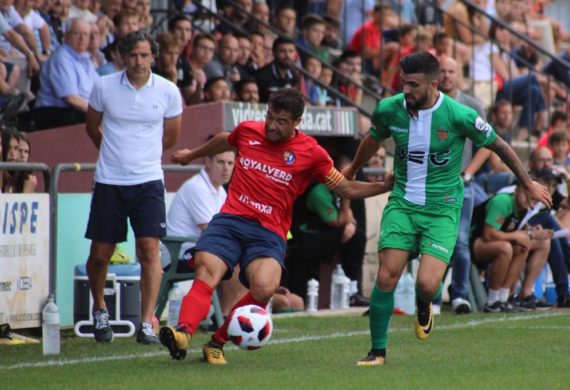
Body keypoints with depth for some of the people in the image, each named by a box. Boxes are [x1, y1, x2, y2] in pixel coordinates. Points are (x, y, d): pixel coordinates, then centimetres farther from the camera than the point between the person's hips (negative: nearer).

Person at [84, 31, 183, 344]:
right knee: (100, 253, 5)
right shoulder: (104, 87, -4)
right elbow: (92, 126, 14)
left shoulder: (168, 91, -3)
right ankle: (99, 309, 31)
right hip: (108, 181, 1)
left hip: (148, 180, -1)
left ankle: (146, 323, -11)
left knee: (149, 248, -13)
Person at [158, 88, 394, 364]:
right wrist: (193, 154, 51)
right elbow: (224, 141, 34)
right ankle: (183, 333, -46)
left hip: (269, 232, -2)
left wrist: (385, 186, -2)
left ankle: (217, 342, -11)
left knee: (264, 288, -29)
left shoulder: (311, 153, 3)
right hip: (230, 219, 2)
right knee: (206, 275, -25)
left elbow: (347, 189, 11)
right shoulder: (247, 131, 10)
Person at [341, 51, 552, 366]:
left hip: (442, 207, -2)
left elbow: (498, 146, 1)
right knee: (386, 278, -10)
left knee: (427, 285, -17)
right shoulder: (388, 109, -6)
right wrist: (352, 171, 35)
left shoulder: (460, 116, -16)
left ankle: (424, 305, 23)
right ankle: (378, 350, 8)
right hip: (402, 202, 3)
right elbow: (373, 140, 18)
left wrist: (528, 184, 11)